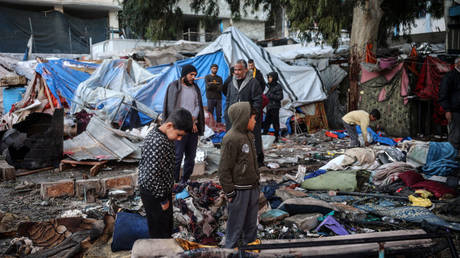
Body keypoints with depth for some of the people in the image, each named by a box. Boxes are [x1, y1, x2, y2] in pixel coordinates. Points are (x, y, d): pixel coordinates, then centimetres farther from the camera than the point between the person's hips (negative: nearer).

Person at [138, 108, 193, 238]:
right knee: (160, 229, 10)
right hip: (154, 194, -9)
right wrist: (163, 199, -19)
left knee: (167, 223, 26)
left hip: (162, 190, 9)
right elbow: (151, 176, -31)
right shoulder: (158, 143, -31)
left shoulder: (156, 133, 1)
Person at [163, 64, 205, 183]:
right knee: (177, 156, -7)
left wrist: (192, 120, -10)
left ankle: (185, 181, 20)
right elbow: (172, 109, -8)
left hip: (193, 127, 6)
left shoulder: (195, 87, 14)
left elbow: (198, 106, 10)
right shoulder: (174, 86, -3)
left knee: (191, 157, 8)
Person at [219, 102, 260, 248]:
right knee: (236, 225, 5)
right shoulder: (231, 139, -19)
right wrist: (230, 192, -15)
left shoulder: (249, 135, 9)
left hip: (252, 187, 9)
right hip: (239, 190, -8)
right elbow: (224, 169, -18)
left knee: (251, 224, 20)